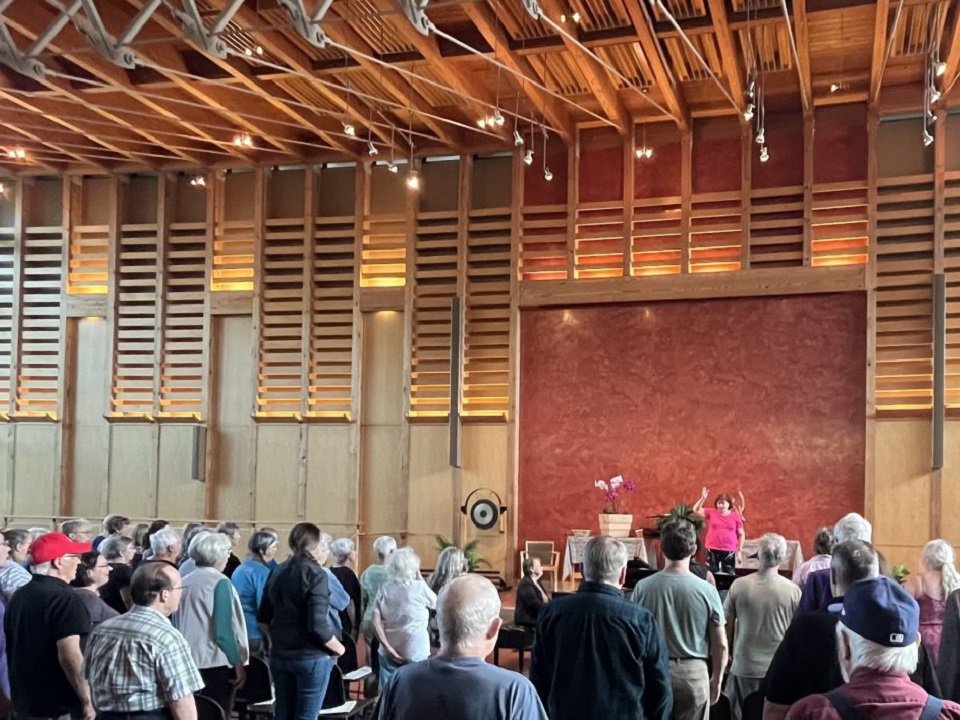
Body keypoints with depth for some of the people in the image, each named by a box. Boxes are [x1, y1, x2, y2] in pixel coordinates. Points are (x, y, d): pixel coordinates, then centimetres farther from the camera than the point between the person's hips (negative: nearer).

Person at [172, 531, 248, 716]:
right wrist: (238, 663, -8)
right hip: (215, 663, -6)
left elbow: (175, 624, 15)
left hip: (186, 661, 7)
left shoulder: (183, 582, 7)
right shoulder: (220, 582, -12)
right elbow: (224, 630, -15)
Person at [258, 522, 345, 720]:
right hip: (311, 657, -6)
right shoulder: (315, 574, -15)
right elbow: (318, 625, -22)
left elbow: (263, 617, 14)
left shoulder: (277, 572, 6)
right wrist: (338, 648, -6)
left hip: (280, 655, 7)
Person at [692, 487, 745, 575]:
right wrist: (703, 498, -16)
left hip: (729, 551, -1)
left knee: (729, 575, 1)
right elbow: (696, 510, -2)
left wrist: (739, 550, 0)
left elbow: (741, 534, 6)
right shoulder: (711, 512, 2)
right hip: (712, 549, 1)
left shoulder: (735, 516, 0)